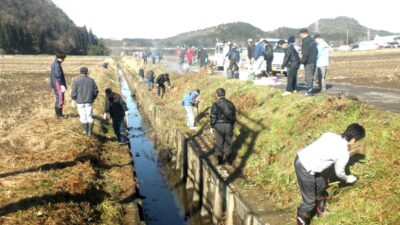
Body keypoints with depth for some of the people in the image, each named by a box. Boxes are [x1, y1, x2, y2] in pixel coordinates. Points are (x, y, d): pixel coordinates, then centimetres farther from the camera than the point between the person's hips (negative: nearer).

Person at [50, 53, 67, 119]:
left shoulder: (55, 63, 14)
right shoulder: (57, 64, -18)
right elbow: (58, 76, -24)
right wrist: (62, 85, -27)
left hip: (55, 84, 11)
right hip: (58, 84, -11)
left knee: (58, 99, 17)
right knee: (60, 99, -4)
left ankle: (59, 114, 27)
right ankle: (58, 115, 2)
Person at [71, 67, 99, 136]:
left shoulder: (76, 81, -6)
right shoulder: (91, 80, 1)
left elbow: (73, 92, -7)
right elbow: (96, 91, 5)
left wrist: (73, 100, 9)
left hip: (80, 102, -1)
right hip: (89, 102, 1)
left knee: (83, 116, 10)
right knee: (90, 116, 6)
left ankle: (85, 130, 18)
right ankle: (90, 132, 6)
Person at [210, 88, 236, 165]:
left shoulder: (215, 104, -12)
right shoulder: (230, 103, 0)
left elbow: (213, 117, -10)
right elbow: (234, 116, 7)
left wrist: (212, 127, 2)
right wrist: (232, 125, 19)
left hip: (219, 127, -3)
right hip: (229, 126, 3)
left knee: (219, 143, 10)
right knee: (228, 143, 14)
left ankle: (220, 160, 17)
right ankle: (229, 159, 23)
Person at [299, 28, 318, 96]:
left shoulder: (305, 41, -17)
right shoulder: (312, 40, 14)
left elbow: (305, 53, -22)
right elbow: (316, 51, 19)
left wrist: (303, 61, -13)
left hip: (308, 62, -9)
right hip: (313, 61, 9)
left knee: (308, 77, -5)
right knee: (311, 77, 16)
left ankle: (309, 92, -2)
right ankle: (309, 90, 24)